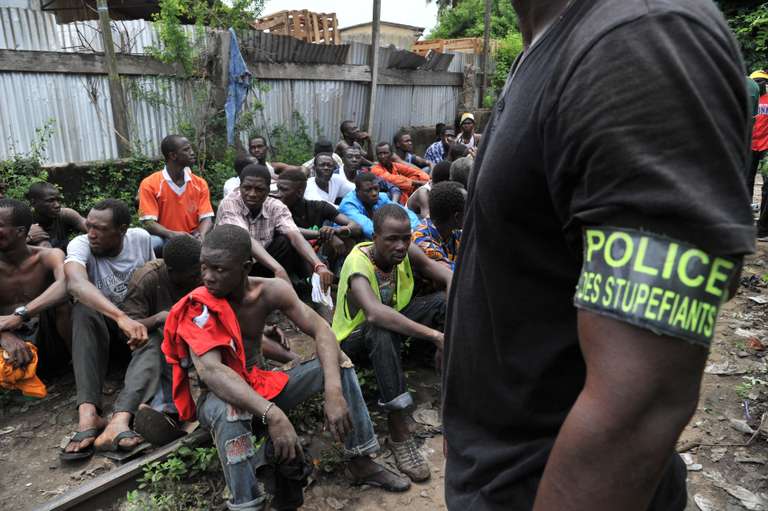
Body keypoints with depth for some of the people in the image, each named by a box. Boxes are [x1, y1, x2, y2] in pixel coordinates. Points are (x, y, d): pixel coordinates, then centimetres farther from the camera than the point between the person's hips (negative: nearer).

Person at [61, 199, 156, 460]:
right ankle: (88, 412, -44)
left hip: (140, 321, 1)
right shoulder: (80, 245, -17)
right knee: (83, 309, -34)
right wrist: (121, 317, -56)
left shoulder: (141, 238, -8)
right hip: (100, 327, -1)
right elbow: (75, 283, -40)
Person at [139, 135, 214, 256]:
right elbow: (148, 223, -11)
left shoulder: (200, 183, 4)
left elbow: (206, 218, -2)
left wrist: (201, 235, -25)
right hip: (165, 238, -2)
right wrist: (172, 234, -30)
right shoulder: (149, 184, -5)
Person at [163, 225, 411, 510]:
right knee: (230, 410, -40)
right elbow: (209, 370, -37)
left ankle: (361, 463, -1)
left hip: (259, 385, 4)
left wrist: (334, 391, -33)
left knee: (338, 364, -10)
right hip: (219, 396, -4)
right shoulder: (196, 307, -22)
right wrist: (272, 413, -49)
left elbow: (321, 330, -16)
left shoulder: (271, 291, -11)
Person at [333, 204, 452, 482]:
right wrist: (434, 335, -55)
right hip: (355, 337, -6)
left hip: (395, 320, 6)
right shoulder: (358, 263, -32)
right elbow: (375, 313, -50)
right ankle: (399, 434, -34)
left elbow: (448, 277, -12)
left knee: (445, 301, -13)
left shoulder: (406, 251, -12)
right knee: (383, 332, -41)